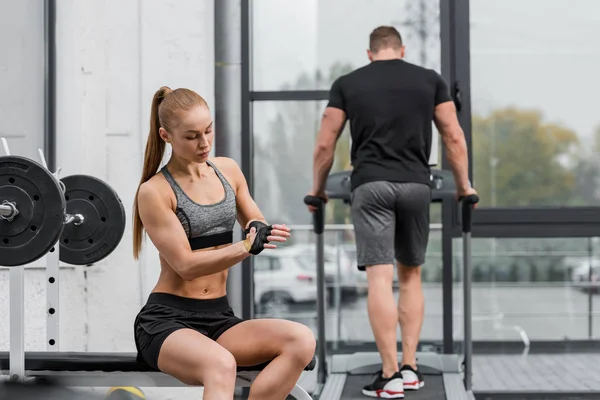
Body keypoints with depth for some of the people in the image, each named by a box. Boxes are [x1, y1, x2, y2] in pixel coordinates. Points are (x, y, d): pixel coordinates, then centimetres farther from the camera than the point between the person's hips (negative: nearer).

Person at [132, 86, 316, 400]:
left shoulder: (228, 170, 9)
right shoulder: (154, 192, -8)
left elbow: (258, 226, 19)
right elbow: (186, 264, -14)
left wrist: (265, 234, -6)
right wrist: (247, 247, -28)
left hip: (219, 318, 6)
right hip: (167, 319, -6)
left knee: (301, 341, -23)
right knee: (221, 364, -40)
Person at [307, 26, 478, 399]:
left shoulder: (348, 83, 9)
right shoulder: (430, 79, 11)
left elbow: (325, 145, 8)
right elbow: (454, 138, 9)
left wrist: (318, 188, 22)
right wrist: (464, 185, 21)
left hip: (371, 185, -2)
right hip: (416, 185, 2)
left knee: (380, 278, -6)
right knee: (411, 275, 17)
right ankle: (410, 367, 13)